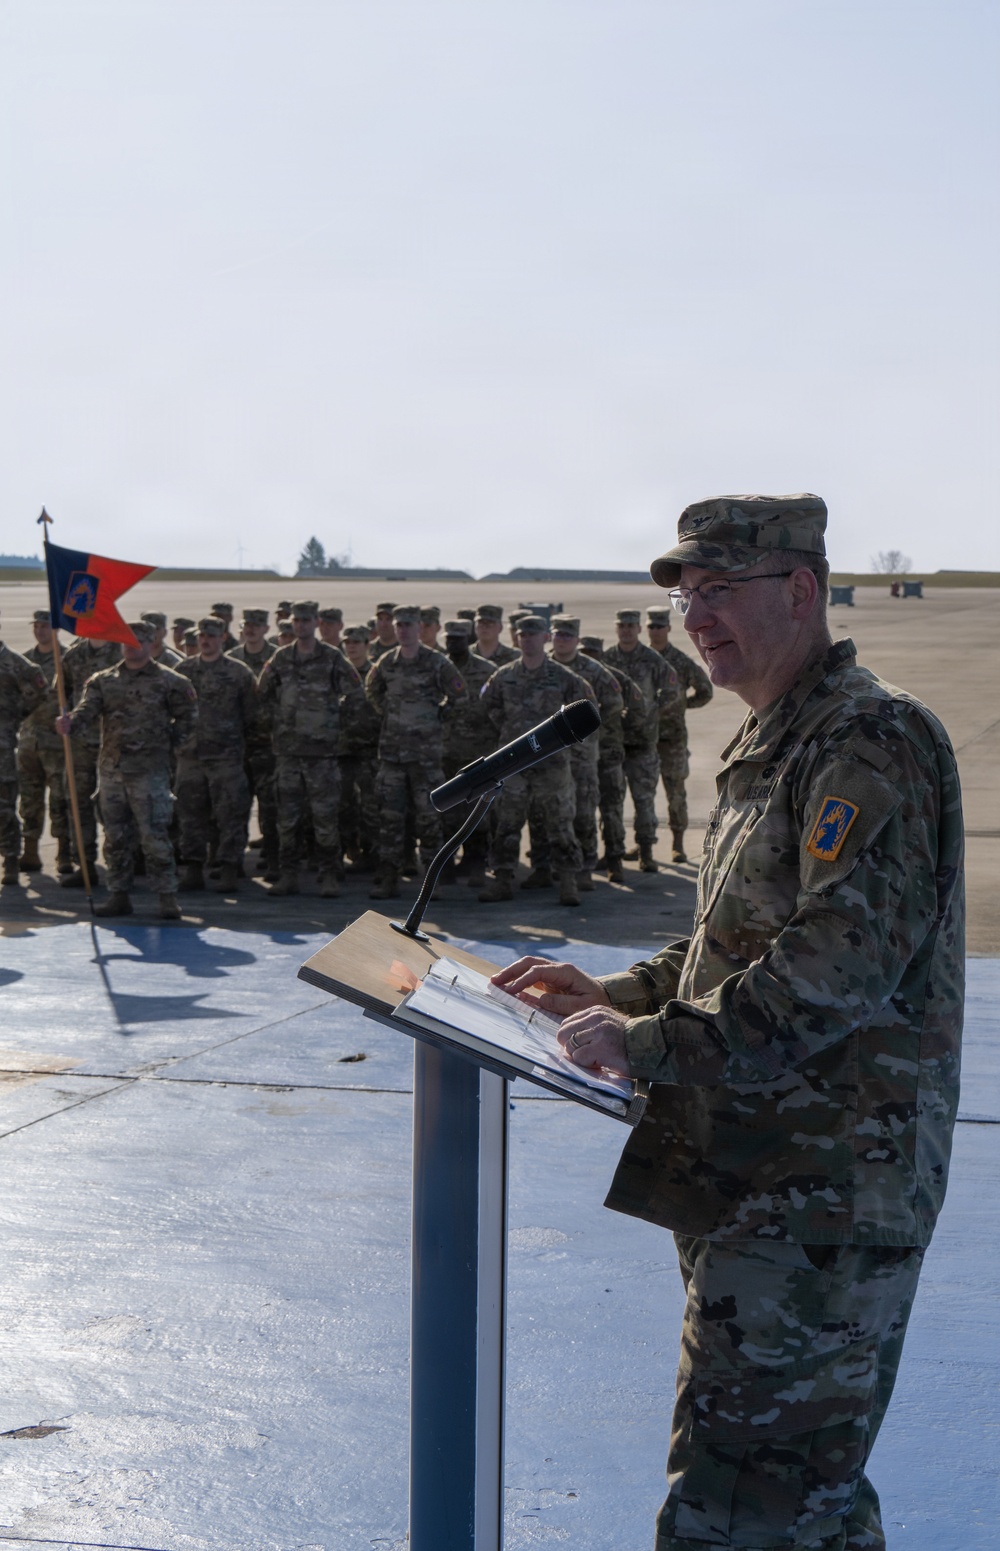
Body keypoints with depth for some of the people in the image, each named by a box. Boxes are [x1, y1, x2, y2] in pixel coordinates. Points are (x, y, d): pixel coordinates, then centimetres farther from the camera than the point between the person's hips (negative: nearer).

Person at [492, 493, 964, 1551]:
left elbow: (844, 961, -26)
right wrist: (613, 995, 13)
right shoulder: (770, 745, 17)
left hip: (822, 1191, -10)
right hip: (751, 1179, 10)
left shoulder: (871, 740, -15)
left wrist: (650, 1045, -21)